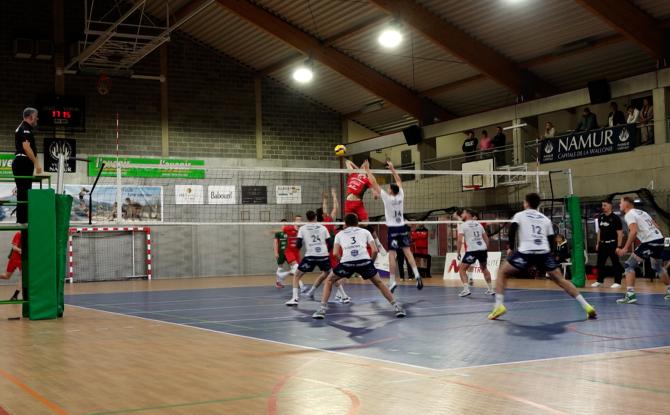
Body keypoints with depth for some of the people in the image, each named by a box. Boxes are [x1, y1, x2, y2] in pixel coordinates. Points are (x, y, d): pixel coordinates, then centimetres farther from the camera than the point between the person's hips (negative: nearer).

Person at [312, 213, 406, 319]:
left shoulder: (340, 234, 26)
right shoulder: (365, 231, 25)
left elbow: (335, 253, 12)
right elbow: (375, 250, 13)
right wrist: (371, 262, 28)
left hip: (346, 262, 0)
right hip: (364, 261, 1)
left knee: (329, 281, 24)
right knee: (379, 283, 24)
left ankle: (322, 309, 11)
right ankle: (397, 307, 16)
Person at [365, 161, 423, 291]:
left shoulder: (387, 198, -12)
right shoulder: (401, 196, -1)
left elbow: (374, 184, -9)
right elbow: (399, 181, 16)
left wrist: (368, 170, -2)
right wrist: (392, 168, 22)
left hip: (392, 229, -5)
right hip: (402, 227, 5)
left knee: (391, 254, -4)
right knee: (407, 251, 4)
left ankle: (393, 281, -6)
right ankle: (417, 274, -10)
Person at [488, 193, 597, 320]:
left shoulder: (520, 215, 14)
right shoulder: (545, 219, 23)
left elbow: (512, 229, -4)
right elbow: (551, 240, 21)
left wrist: (510, 247, 4)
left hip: (526, 253, -3)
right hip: (544, 253, 3)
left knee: (502, 273, 13)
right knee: (560, 280, 14)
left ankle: (499, 306, -4)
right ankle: (586, 306, 6)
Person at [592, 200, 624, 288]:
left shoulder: (615, 218, -9)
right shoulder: (600, 217, 8)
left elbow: (620, 233, -10)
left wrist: (619, 246, -15)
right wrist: (598, 243, 14)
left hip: (612, 243, -6)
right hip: (602, 243, 6)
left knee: (616, 263, -2)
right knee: (600, 263, 10)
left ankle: (617, 282, 3)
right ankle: (600, 281, 22)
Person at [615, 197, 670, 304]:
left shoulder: (629, 214, -4)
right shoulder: (641, 212, 22)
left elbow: (634, 231, -19)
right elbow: (655, 226, 22)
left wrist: (625, 248, -18)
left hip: (650, 242, -9)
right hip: (659, 238, 9)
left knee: (629, 265, -4)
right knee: (658, 267, 30)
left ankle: (630, 295, -14)